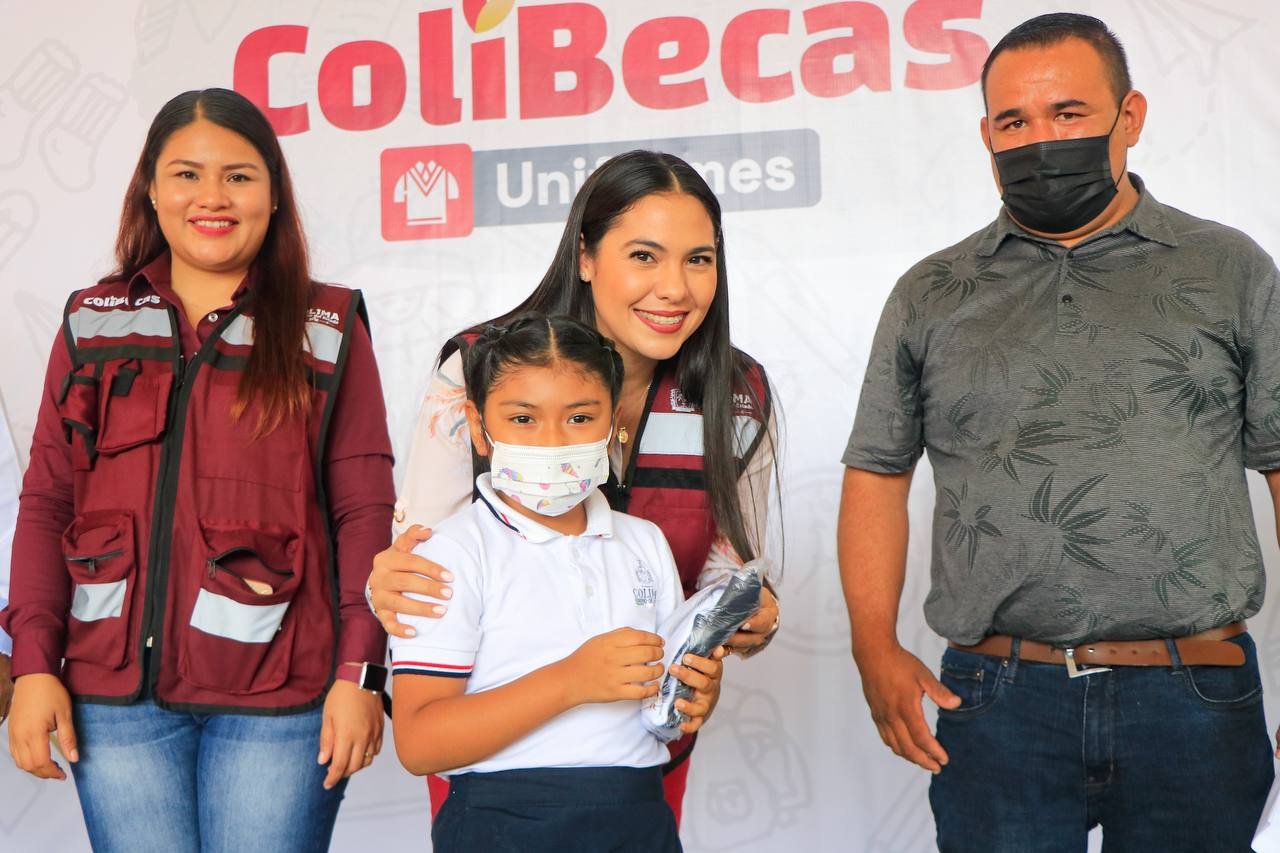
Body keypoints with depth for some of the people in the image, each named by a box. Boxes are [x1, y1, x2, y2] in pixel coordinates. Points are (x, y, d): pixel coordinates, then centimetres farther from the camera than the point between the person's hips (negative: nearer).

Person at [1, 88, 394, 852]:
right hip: (115, 692, 2)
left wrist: (360, 673, -7)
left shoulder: (329, 329, 4)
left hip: (278, 700, -2)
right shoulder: (92, 324, 11)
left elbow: (365, 511, 0)